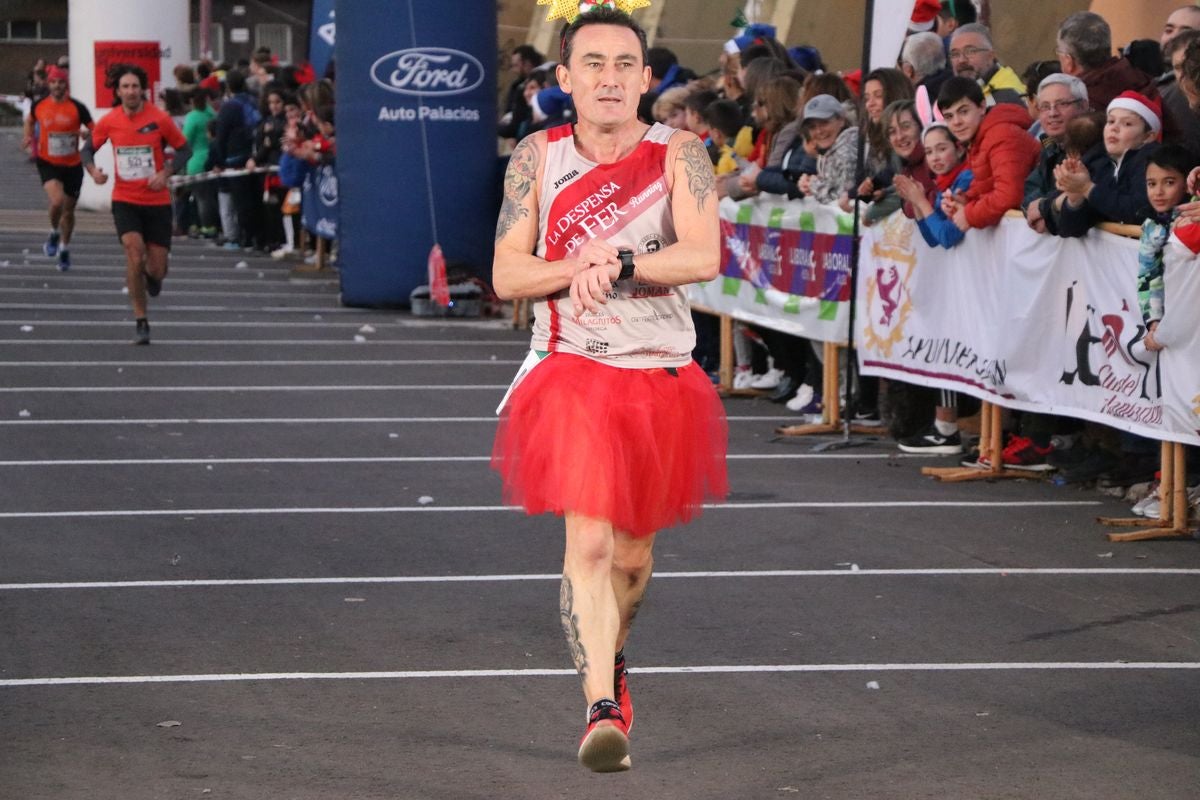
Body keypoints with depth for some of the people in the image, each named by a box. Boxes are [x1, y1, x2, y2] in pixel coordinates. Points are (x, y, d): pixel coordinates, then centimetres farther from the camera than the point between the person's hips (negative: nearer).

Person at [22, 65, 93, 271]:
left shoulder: (77, 107, -10)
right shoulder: (39, 105, -3)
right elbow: (29, 121, 19)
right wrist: (29, 139, 1)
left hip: (72, 165, 1)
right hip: (48, 163, -1)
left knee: (68, 210, 12)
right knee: (57, 201, -25)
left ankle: (64, 249, 34)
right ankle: (54, 234, 5)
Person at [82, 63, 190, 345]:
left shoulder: (159, 119, -8)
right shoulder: (108, 121, -3)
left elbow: (184, 150, 2)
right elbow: (88, 149, 11)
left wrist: (165, 173, -15)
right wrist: (93, 170, -10)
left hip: (157, 201, 0)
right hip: (125, 200, 0)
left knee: (157, 269, 1)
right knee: (134, 252, -21)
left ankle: (152, 274, 43)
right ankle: (140, 322, -11)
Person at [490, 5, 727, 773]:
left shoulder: (679, 154, -3)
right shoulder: (539, 156, 0)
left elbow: (703, 256, -17)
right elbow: (507, 274, -2)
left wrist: (616, 263, -27)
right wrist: (577, 268, -19)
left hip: (662, 379, 1)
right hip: (572, 374, -1)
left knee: (633, 551, 15)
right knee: (588, 543, -18)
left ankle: (607, 658, 45)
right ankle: (603, 707, -19)